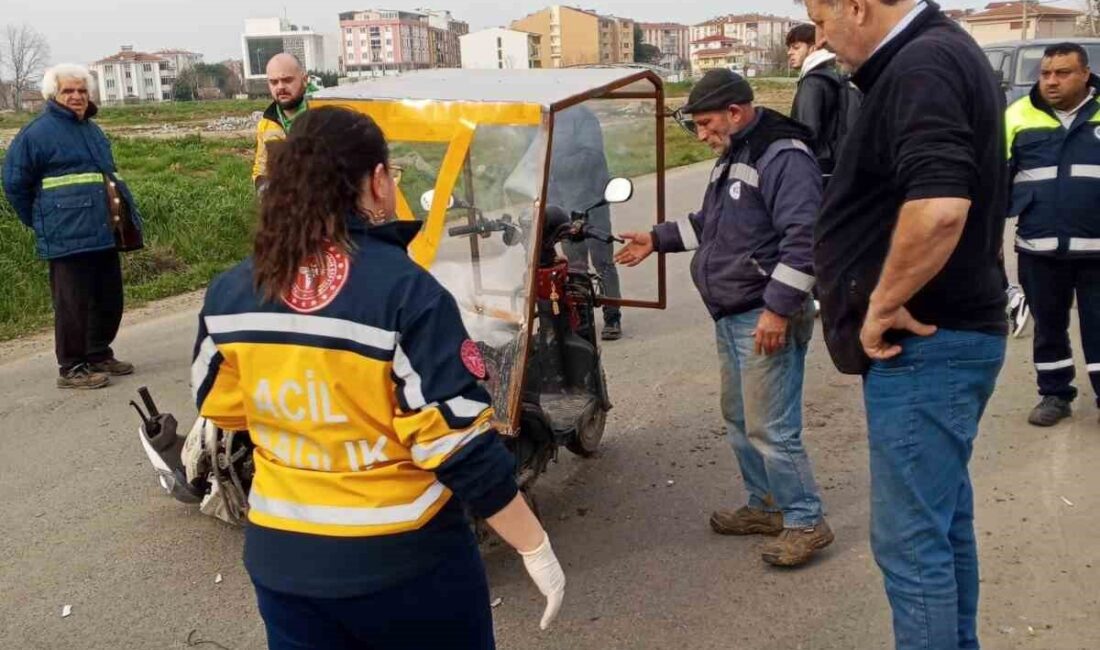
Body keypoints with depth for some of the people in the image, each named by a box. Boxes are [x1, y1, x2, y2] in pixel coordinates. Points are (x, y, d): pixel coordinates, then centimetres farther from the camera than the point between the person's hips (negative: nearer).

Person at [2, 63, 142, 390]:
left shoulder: (92, 130, 18)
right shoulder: (38, 132, -6)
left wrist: (126, 215, 23)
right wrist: (39, 221, 2)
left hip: (103, 232, 8)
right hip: (69, 237, -8)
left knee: (109, 298, 13)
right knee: (73, 303, -4)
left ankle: (99, 355, 28)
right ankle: (71, 368, 5)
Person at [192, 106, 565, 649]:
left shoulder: (230, 293, -4)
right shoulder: (406, 291, -21)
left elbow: (219, 407, 9)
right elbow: (459, 443, -21)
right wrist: (535, 547, -11)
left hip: (281, 556, 5)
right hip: (404, 560, -4)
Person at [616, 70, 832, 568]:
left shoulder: (783, 155, -16)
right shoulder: (733, 156, 17)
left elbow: (804, 238, -24)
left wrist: (778, 309, -25)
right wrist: (658, 240, 24)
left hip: (766, 316, -10)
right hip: (731, 316, 10)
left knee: (770, 427, -6)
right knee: (739, 418, 17)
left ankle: (806, 522, 10)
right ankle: (765, 505, 32)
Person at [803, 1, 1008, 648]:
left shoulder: (920, 67, -18)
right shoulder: (944, 53, 15)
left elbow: (938, 207, -34)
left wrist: (882, 305, -20)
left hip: (923, 344, -11)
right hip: (950, 334, 11)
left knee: (911, 540, -2)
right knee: (943, 522, 20)